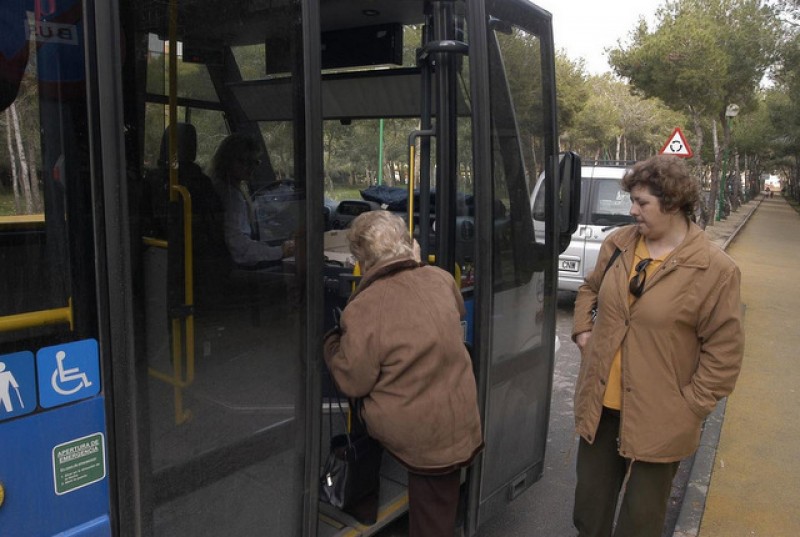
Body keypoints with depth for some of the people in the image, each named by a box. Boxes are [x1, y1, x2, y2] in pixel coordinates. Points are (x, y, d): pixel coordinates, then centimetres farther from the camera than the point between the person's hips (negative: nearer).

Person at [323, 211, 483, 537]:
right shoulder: (441, 279, -7)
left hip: (417, 434, -5)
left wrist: (331, 343, 6)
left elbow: (353, 383, -13)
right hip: (458, 423, 6)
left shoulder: (362, 309, -26)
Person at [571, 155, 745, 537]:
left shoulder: (716, 269, -15)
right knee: (590, 504, 21)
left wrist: (690, 407, -11)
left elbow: (724, 351, -10)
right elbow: (590, 289, 18)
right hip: (600, 403, 5)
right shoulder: (618, 243, 0)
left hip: (658, 418, -4)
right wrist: (582, 330, 5)